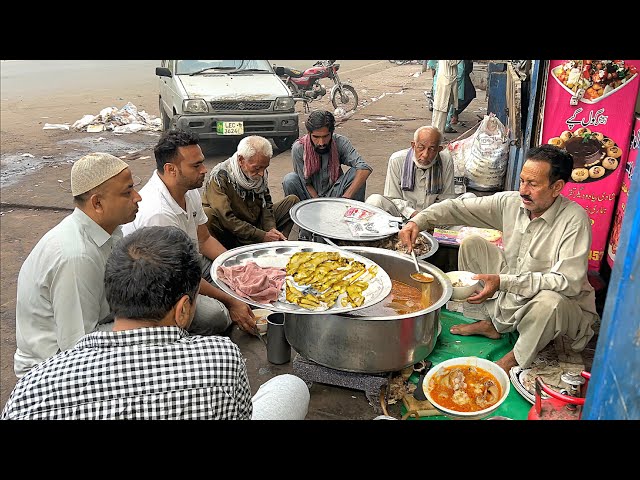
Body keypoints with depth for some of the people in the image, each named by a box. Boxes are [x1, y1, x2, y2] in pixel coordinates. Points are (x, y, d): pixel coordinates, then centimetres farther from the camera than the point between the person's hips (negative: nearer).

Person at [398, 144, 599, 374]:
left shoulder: (574, 219, -25)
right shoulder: (511, 202, -9)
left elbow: (569, 282, -33)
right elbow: (459, 207, -6)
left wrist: (503, 282, -38)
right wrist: (418, 221, -24)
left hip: (566, 305, -5)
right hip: (512, 292, 6)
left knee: (549, 302, -41)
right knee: (472, 244, -1)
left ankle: (515, 359, -9)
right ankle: (489, 323, 10)